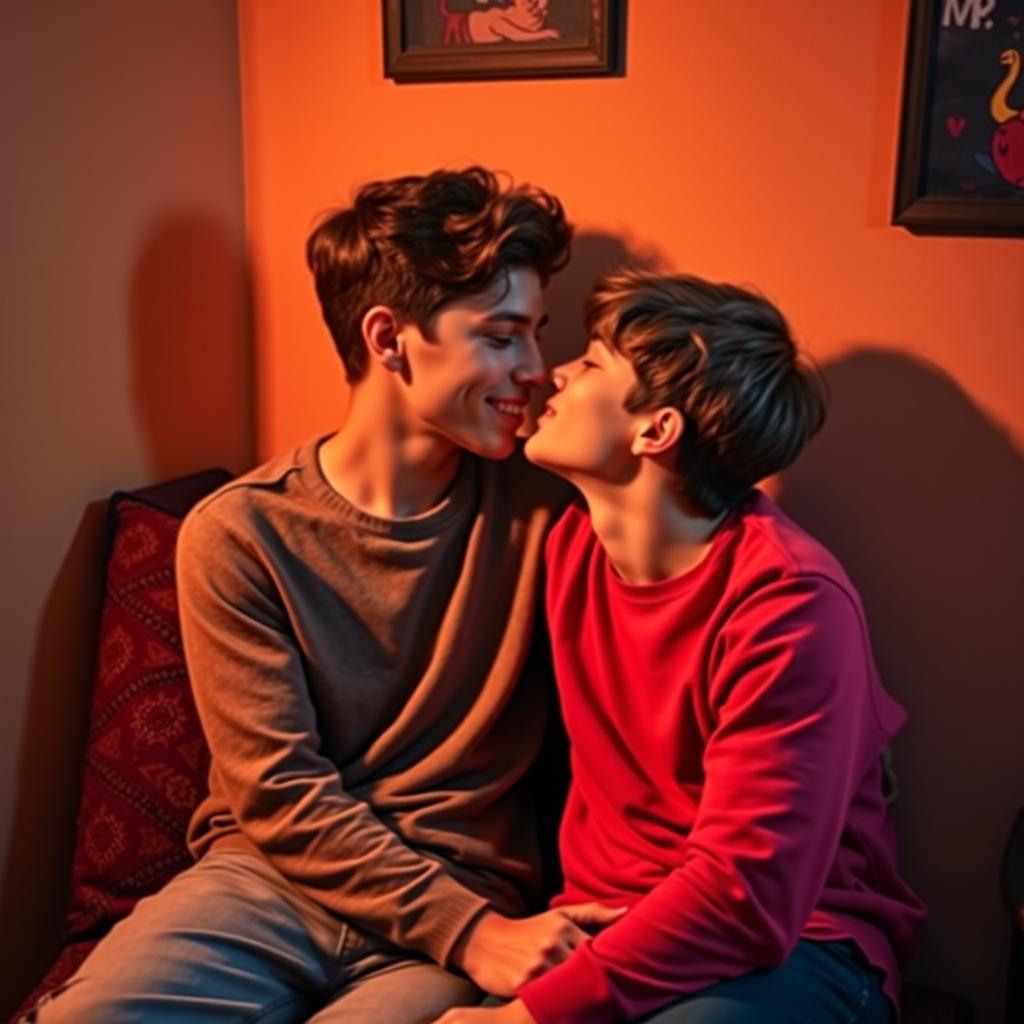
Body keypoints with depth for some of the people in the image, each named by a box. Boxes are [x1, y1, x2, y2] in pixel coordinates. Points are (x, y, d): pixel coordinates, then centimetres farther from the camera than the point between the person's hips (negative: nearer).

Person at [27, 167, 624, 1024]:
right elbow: (281, 796, -8)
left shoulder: (536, 507, -2)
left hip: (462, 896, 1)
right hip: (273, 876, 0)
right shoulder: (237, 534, -5)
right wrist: (469, 932, -15)